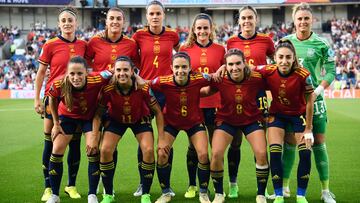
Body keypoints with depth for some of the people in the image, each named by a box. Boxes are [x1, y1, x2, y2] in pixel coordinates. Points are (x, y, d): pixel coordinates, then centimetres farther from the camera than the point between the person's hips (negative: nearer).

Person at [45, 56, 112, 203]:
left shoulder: (96, 81, -38)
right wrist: (56, 123, -3)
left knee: (93, 151, -11)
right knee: (56, 150, -4)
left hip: (90, 117, -1)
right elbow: (52, 99, -9)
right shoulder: (59, 85, -33)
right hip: (67, 116, 1)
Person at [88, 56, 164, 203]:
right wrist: (94, 139, -20)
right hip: (116, 120, 1)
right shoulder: (108, 89, -29)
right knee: (105, 151, -15)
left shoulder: (144, 88, -31)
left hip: (140, 120, -1)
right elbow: (98, 115, -15)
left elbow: (157, 112, -17)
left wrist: (162, 139, -19)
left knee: (149, 150, -19)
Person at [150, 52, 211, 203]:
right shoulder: (163, 82, -28)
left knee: (203, 154, -11)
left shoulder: (199, 79, -27)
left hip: (194, 122, 0)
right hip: (170, 122, 0)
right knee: (161, 154, -12)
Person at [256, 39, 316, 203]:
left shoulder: (303, 75, -27)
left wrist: (308, 129, -11)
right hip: (277, 114, 1)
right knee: (275, 152, -11)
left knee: (305, 153, -8)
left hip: (299, 114, -1)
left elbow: (309, 101, -15)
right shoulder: (267, 72, -23)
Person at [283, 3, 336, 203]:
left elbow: (330, 72, -1)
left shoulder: (321, 44, -2)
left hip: (314, 99, -1)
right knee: (289, 143, 5)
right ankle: (284, 187, 16)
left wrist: (318, 90, -13)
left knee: (318, 143, 1)